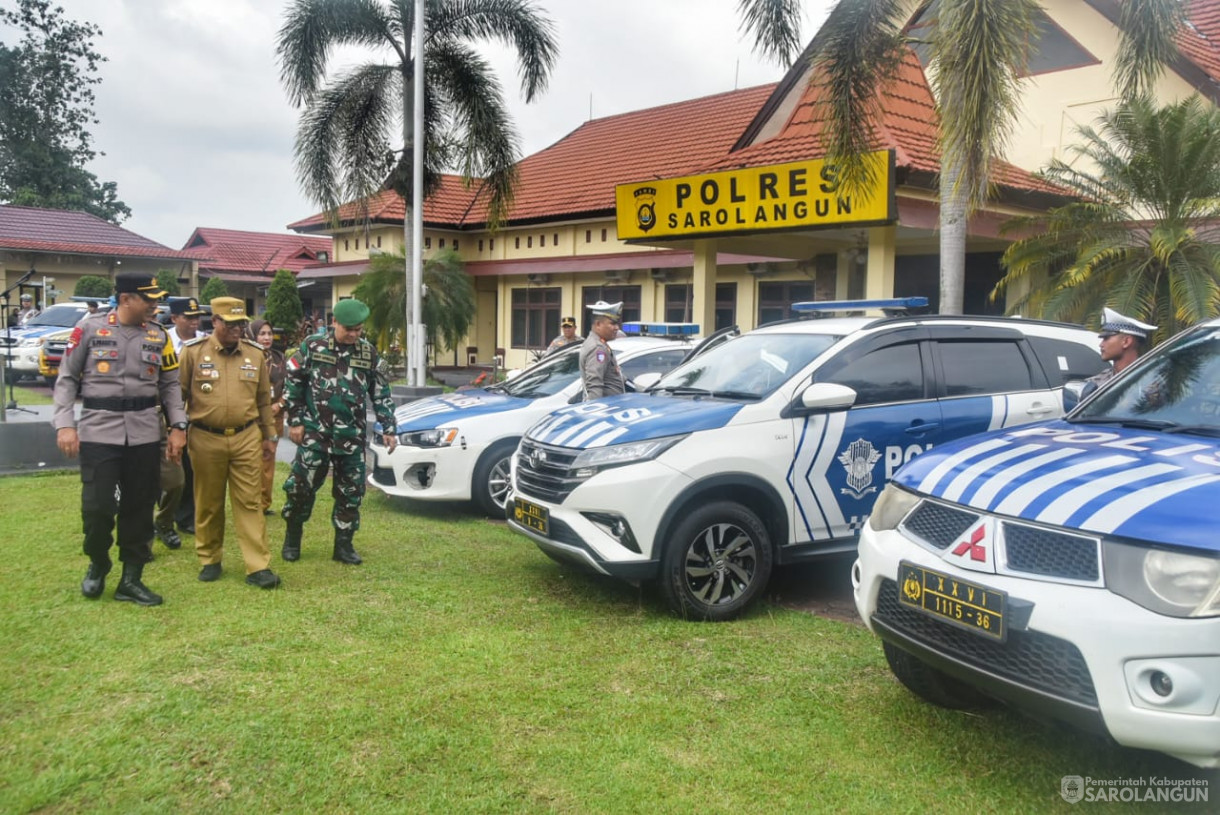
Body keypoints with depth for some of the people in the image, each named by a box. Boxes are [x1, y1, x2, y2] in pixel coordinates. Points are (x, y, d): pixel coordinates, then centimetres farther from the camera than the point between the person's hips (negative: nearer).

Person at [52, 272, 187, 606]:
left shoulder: (158, 335, 7)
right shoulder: (89, 328, -2)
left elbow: (170, 384, 11)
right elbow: (66, 379, 1)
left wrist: (177, 426, 3)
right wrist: (64, 424, -8)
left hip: (145, 433, 3)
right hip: (98, 431, -3)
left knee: (139, 507, 6)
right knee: (97, 506, -5)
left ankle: (131, 579, 18)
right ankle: (98, 564, 24)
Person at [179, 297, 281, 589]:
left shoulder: (255, 354, 7)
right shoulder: (193, 352, -1)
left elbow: (263, 399, 14)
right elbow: (178, 394, 4)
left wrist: (268, 436, 14)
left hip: (246, 438, 1)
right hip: (206, 439, -1)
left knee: (249, 503, 0)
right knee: (208, 504, 10)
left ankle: (258, 567, 0)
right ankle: (209, 560, 25)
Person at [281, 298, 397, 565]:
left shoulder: (369, 353, 4)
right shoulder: (312, 346, -2)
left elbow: (381, 393, 8)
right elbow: (293, 384, 2)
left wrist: (388, 429, 3)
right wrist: (295, 421, -2)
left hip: (352, 436, 2)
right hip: (315, 432, -2)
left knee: (350, 492, 6)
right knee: (301, 486, 2)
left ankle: (344, 545, 18)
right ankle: (292, 539, 22)